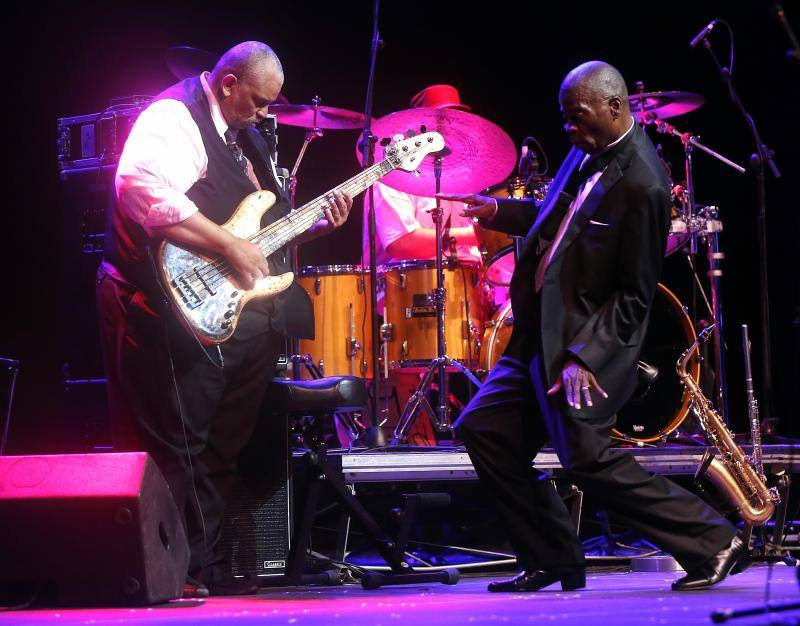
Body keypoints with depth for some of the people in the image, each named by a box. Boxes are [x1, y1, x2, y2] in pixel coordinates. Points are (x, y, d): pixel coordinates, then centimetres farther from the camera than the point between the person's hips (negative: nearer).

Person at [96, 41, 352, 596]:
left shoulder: (245, 136, 18)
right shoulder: (174, 118, -12)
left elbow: (265, 224, 26)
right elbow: (144, 192, -30)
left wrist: (315, 227, 7)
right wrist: (231, 246, -26)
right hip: (180, 309, -10)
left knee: (221, 449, 13)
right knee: (177, 446, -6)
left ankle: (205, 565, 21)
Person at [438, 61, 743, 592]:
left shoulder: (642, 186, -20)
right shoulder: (589, 150, 6)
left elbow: (635, 296, -17)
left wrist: (582, 355, -22)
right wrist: (498, 211, 9)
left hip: (588, 341, -9)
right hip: (540, 332, 10)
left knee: (587, 459, -10)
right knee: (484, 429, 8)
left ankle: (712, 543, 3)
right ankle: (551, 560, 17)